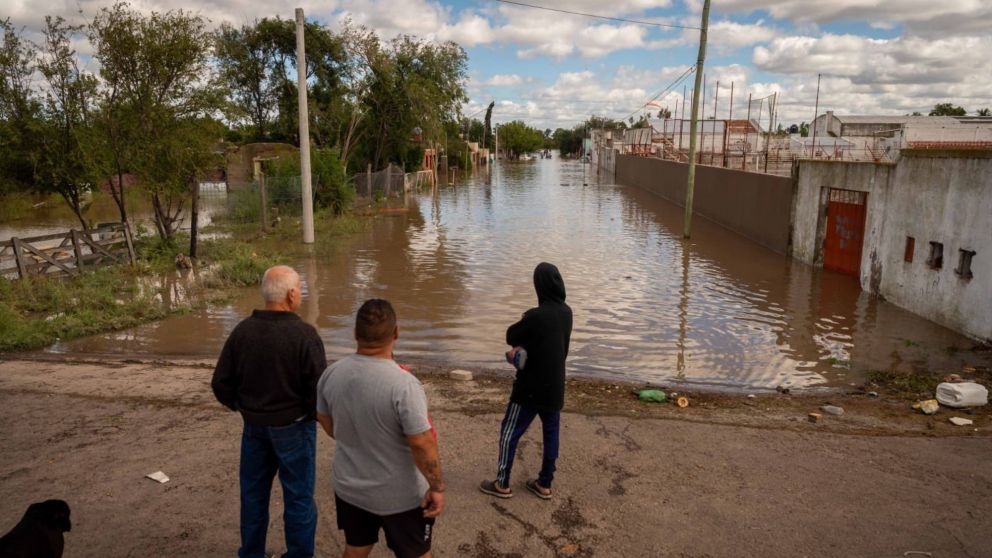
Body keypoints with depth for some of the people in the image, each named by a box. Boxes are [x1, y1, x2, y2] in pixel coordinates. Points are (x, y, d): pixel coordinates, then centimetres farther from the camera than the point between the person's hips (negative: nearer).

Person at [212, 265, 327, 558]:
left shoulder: (242, 331, -6)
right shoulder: (304, 334, -22)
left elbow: (221, 382, -1)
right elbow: (319, 388, -22)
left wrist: (241, 406, 15)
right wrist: (311, 412, -2)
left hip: (254, 425, 5)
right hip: (293, 427, -5)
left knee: (253, 492, 21)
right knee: (298, 496, 11)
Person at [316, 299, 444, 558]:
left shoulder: (331, 374, -11)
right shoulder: (404, 384, -30)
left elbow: (329, 427, 3)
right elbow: (422, 444, -25)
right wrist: (436, 486, -11)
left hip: (349, 487, 5)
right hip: (400, 495, -5)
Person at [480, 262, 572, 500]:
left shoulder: (535, 316, -24)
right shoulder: (566, 313, -1)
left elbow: (511, 337, -9)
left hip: (531, 387, -7)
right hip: (555, 386, 7)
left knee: (509, 433, 7)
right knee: (551, 433, 16)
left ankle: (502, 484, 17)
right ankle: (544, 484, 25)